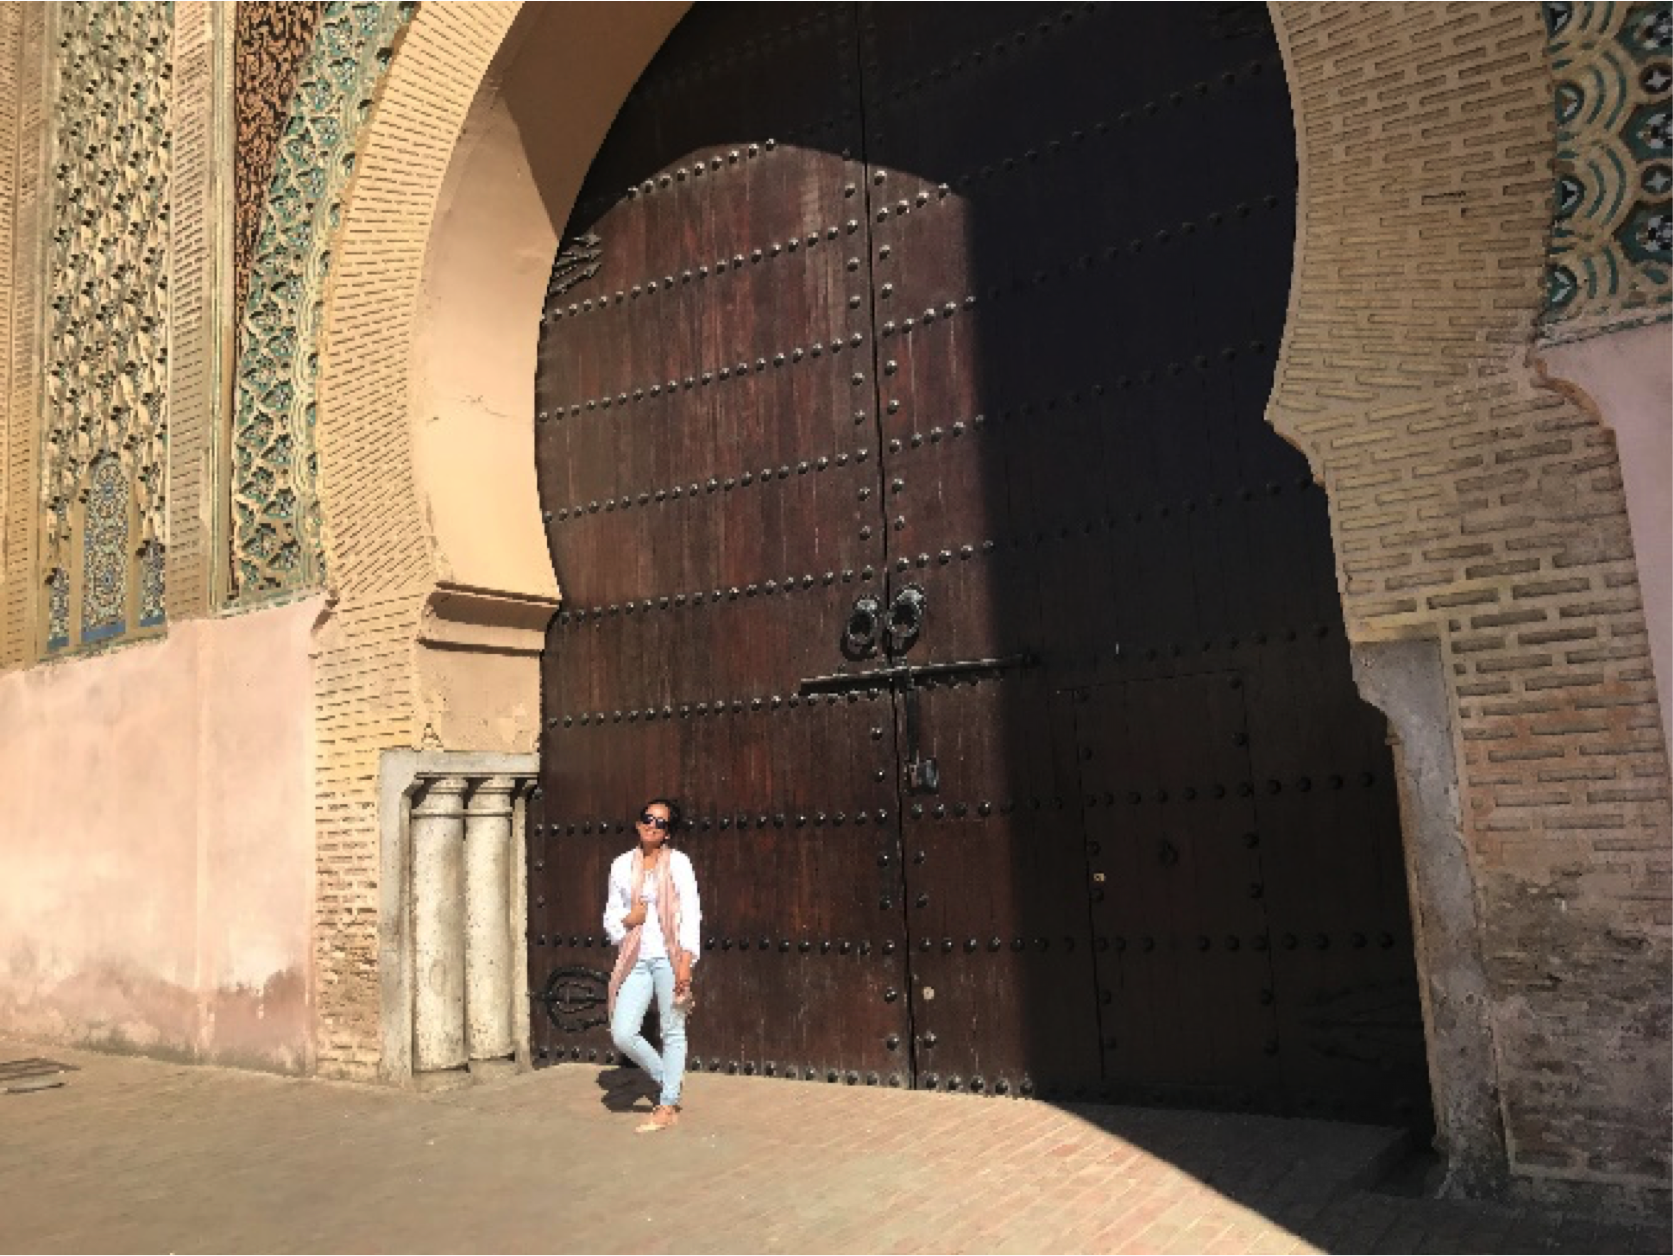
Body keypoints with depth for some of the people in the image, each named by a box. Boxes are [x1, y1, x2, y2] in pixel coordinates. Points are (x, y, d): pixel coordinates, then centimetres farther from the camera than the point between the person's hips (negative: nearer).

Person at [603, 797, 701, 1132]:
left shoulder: (678, 863, -3)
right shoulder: (622, 865, 8)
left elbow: (691, 914, -7)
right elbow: (610, 916, 14)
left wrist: (685, 961, -15)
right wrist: (627, 919, -9)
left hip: (669, 957, -3)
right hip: (636, 959, 4)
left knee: (672, 1031, 4)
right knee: (622, 1034, -4)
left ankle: (668, 1105, 18)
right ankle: (667, 1078, 20)